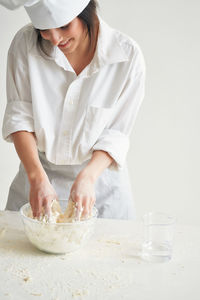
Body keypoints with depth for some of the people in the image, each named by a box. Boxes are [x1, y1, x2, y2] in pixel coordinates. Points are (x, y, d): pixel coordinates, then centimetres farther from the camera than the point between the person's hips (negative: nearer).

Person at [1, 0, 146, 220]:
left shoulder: (128, 55, -16)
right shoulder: (25, 43, -12)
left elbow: (116, 134, -12)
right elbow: (18, 115, -11)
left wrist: (87, 177, -26)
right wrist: (37, 178, -22)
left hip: (100, 176, -1)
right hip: (38, 169, 2)